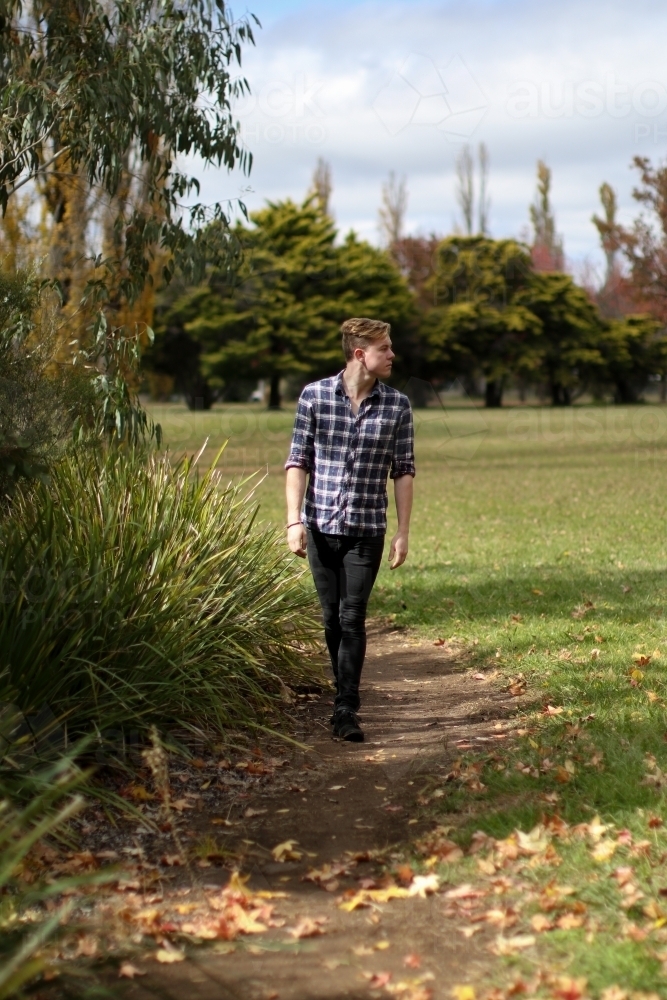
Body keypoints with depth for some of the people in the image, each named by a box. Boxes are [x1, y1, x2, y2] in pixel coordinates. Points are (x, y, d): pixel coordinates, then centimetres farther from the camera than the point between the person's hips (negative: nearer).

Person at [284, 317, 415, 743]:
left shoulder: (398, 406, -1)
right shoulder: (314, 396, -2)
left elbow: (404, 471, 3)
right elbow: (298, 461, 0)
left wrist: (403, 532, -1)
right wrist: (294, 520, -7)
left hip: (367, 530, -1)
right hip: (320, 527, 1)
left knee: (352, 619, -8)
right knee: (332, 619, 10)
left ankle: (346, 710, -5)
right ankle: (346, 692, 27)